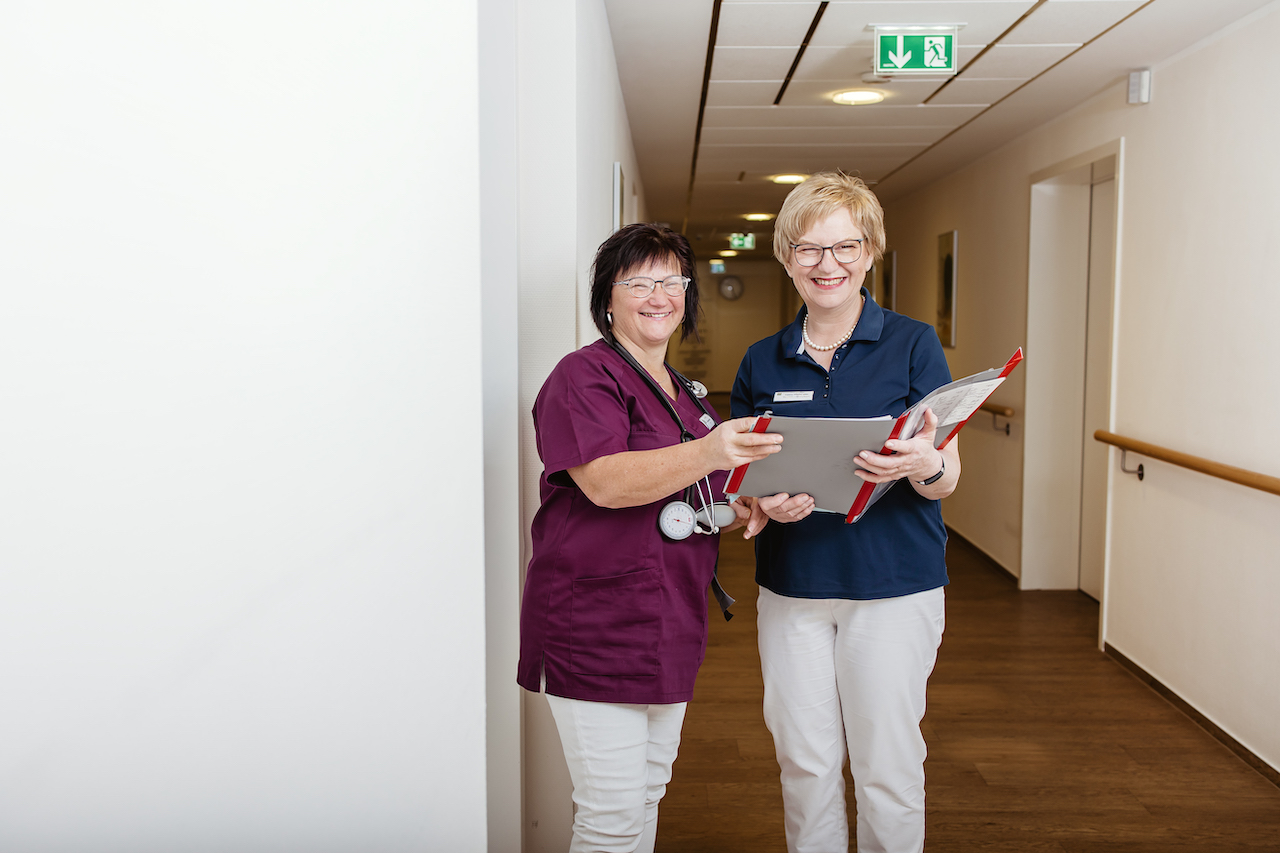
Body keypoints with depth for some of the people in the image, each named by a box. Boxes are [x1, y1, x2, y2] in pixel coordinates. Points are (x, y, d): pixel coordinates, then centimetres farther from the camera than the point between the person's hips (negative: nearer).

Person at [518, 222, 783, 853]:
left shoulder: (683, 393, 17)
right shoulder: (583, 376, -10)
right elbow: (607, 483, -25)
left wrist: (754, 509, 3)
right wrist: (707, 454, -39)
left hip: (669, 628, 8)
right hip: (593, 628, -8)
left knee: (648, 794, 19)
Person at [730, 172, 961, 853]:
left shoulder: (912, 345, -3)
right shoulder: (762, 362, 6)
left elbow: (947, 479, -5)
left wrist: (920, 464, -28)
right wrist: (765, 503, -12)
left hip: (893, 585, -2)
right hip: (791, 586, 3)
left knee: (887, 768, 6)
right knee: (804, 763, 12)